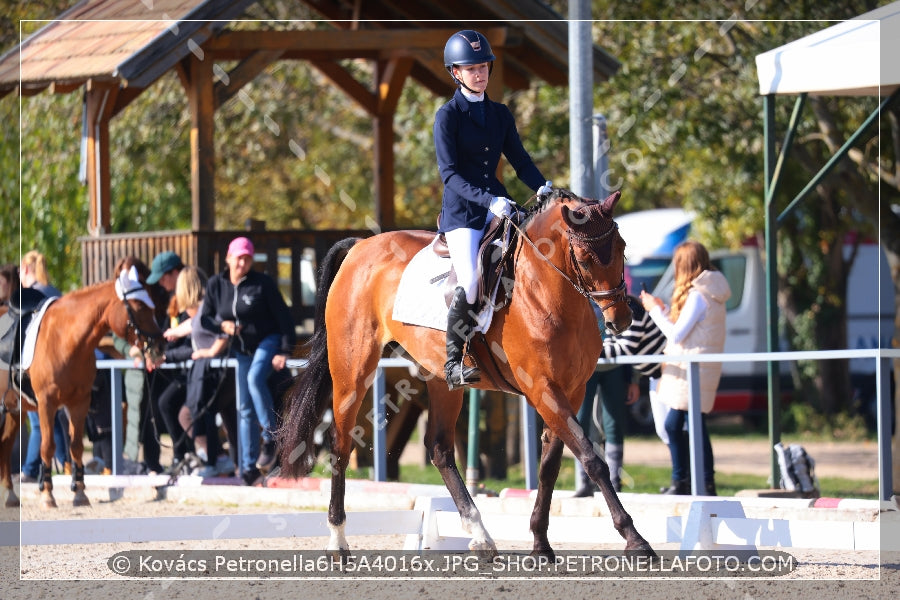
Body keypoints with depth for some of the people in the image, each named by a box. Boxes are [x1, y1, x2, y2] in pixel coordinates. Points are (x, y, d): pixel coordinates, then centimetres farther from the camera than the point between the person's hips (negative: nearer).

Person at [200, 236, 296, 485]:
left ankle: (271, 436, -23)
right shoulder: (216, 284, -1)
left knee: (255, 378, -34)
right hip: (241, 350, 5)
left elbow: (283, 317, -10)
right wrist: (221, 326, -16)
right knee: (245, 409, 4)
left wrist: (285, 351, -17)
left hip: (267, 342, -5)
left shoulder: (263, 283, -13)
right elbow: (205, 318, 5)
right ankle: (249, 468, 8)